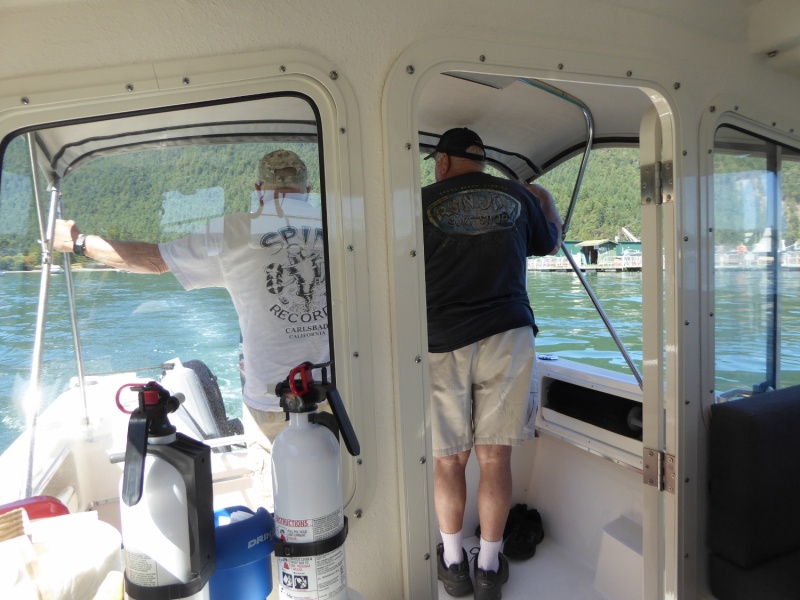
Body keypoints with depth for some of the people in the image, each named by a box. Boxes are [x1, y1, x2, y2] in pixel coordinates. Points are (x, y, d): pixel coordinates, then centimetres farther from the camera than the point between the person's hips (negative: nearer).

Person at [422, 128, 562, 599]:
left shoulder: (424, 202, 0)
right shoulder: (517, 197, 8)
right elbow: (551, 243, 25)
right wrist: (546, 199, 41)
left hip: (442, 343, -1)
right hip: (507, 337, 2)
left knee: (448, 459, 12)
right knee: (495, 457, 10)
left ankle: (453, 562, 27)